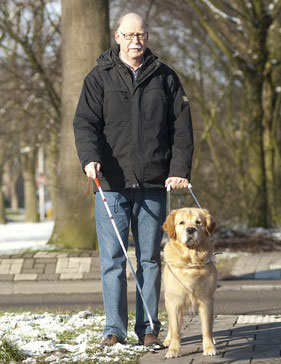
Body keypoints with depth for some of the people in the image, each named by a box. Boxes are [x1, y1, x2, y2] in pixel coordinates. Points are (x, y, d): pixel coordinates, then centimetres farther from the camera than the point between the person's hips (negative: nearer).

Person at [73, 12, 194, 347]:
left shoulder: (165, 77, 10)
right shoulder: (100, 78, 5)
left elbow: (181, 126, 8)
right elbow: (85, 121, -2)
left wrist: (179, 169, -3)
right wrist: (90, 158, -21)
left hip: (153, 184, 2)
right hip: (112, 183, -1)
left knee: (150, 258, 6)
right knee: (112, 258, -2)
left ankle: (148, 328, 12)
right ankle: (115, 329, 5)